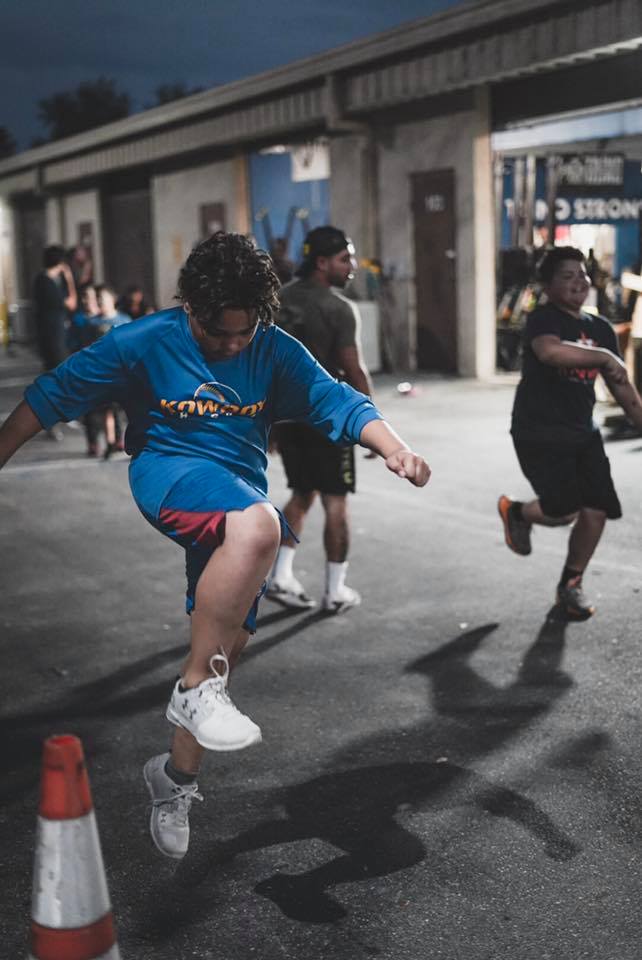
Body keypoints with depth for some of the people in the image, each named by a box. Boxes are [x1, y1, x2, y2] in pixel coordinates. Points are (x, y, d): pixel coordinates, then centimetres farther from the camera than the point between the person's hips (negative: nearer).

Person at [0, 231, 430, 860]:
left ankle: (176, 775, 27)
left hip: (241, 495, 5)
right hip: (167, 471, -5)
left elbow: (336, 401, -6)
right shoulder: (144, 342, -7)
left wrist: (394, 448, -23)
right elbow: (53, 395, -3)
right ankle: (195, 688, -23)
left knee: (227, 641, 5)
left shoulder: (275, 351, 1)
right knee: (258, 525, -37)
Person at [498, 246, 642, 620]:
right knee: (564, 510, -15)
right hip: (539, 433, -7)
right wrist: (604, 356, -29)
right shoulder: (543, 319, -11)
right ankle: (515, 511, 20)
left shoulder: (601, 328, 11)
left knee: (597, 510, -1)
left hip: (582, 433, 7)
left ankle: (571, 586, 20)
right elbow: (551, 351, -36)